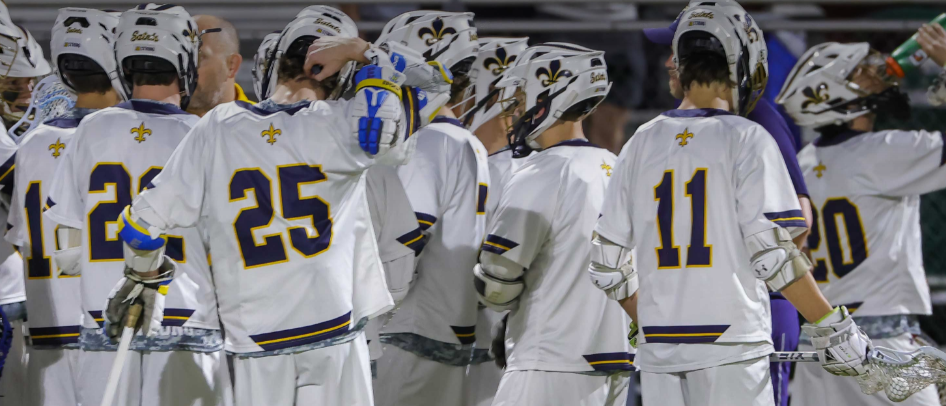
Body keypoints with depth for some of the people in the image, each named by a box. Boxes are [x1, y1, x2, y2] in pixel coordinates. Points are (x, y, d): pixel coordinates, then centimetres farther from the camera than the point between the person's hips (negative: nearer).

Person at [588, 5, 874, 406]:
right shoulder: (747, 139, -5)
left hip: (658, 346, 5)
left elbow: (607, 261, 11)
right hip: (731, 343, -5)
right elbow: (770, 250, -13)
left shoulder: (642, 142, 9)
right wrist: (830, 328, -7)